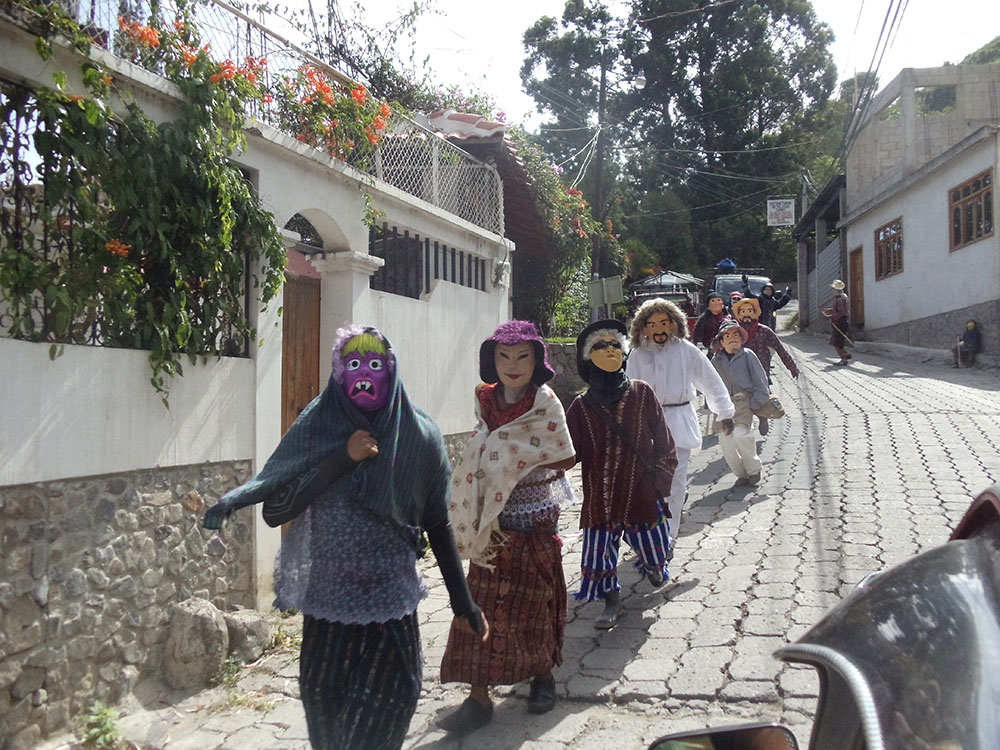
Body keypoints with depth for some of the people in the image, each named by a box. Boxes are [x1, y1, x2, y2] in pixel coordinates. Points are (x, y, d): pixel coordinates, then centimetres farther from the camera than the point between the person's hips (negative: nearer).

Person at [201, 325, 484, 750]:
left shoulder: (417, 435, -2)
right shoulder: (316, 426, -1)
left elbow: (437, 524, 3)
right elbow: (274, 509, -9)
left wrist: (463, 601, 4)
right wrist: (343, 458, -17)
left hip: (390, 593, 0)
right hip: (328, 592, 1)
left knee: (390, 697, -7)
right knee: (324, 699, 3)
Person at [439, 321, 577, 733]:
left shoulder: (545, 402, -11)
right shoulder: (486, 400, 3)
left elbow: (563, 461, -7)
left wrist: (524, 474, -7)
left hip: (534, 518, -4)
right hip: (493, 521, 4)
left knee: (533, 600, 9)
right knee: (483, 602, 4)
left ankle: (543, 673, 33)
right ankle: (480, 695, 13)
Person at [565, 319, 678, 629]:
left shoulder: (642, 393, -1)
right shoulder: (582, 405, 0)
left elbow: (663, 442, 1)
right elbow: (570, 452, -3)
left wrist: (660, 483, -3)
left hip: (641, 491, 0)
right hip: (600, 496, 0)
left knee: (654, 551, 14)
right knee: (600, 553, 1)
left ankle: (651, 563, 51)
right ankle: (612, 601, 29)